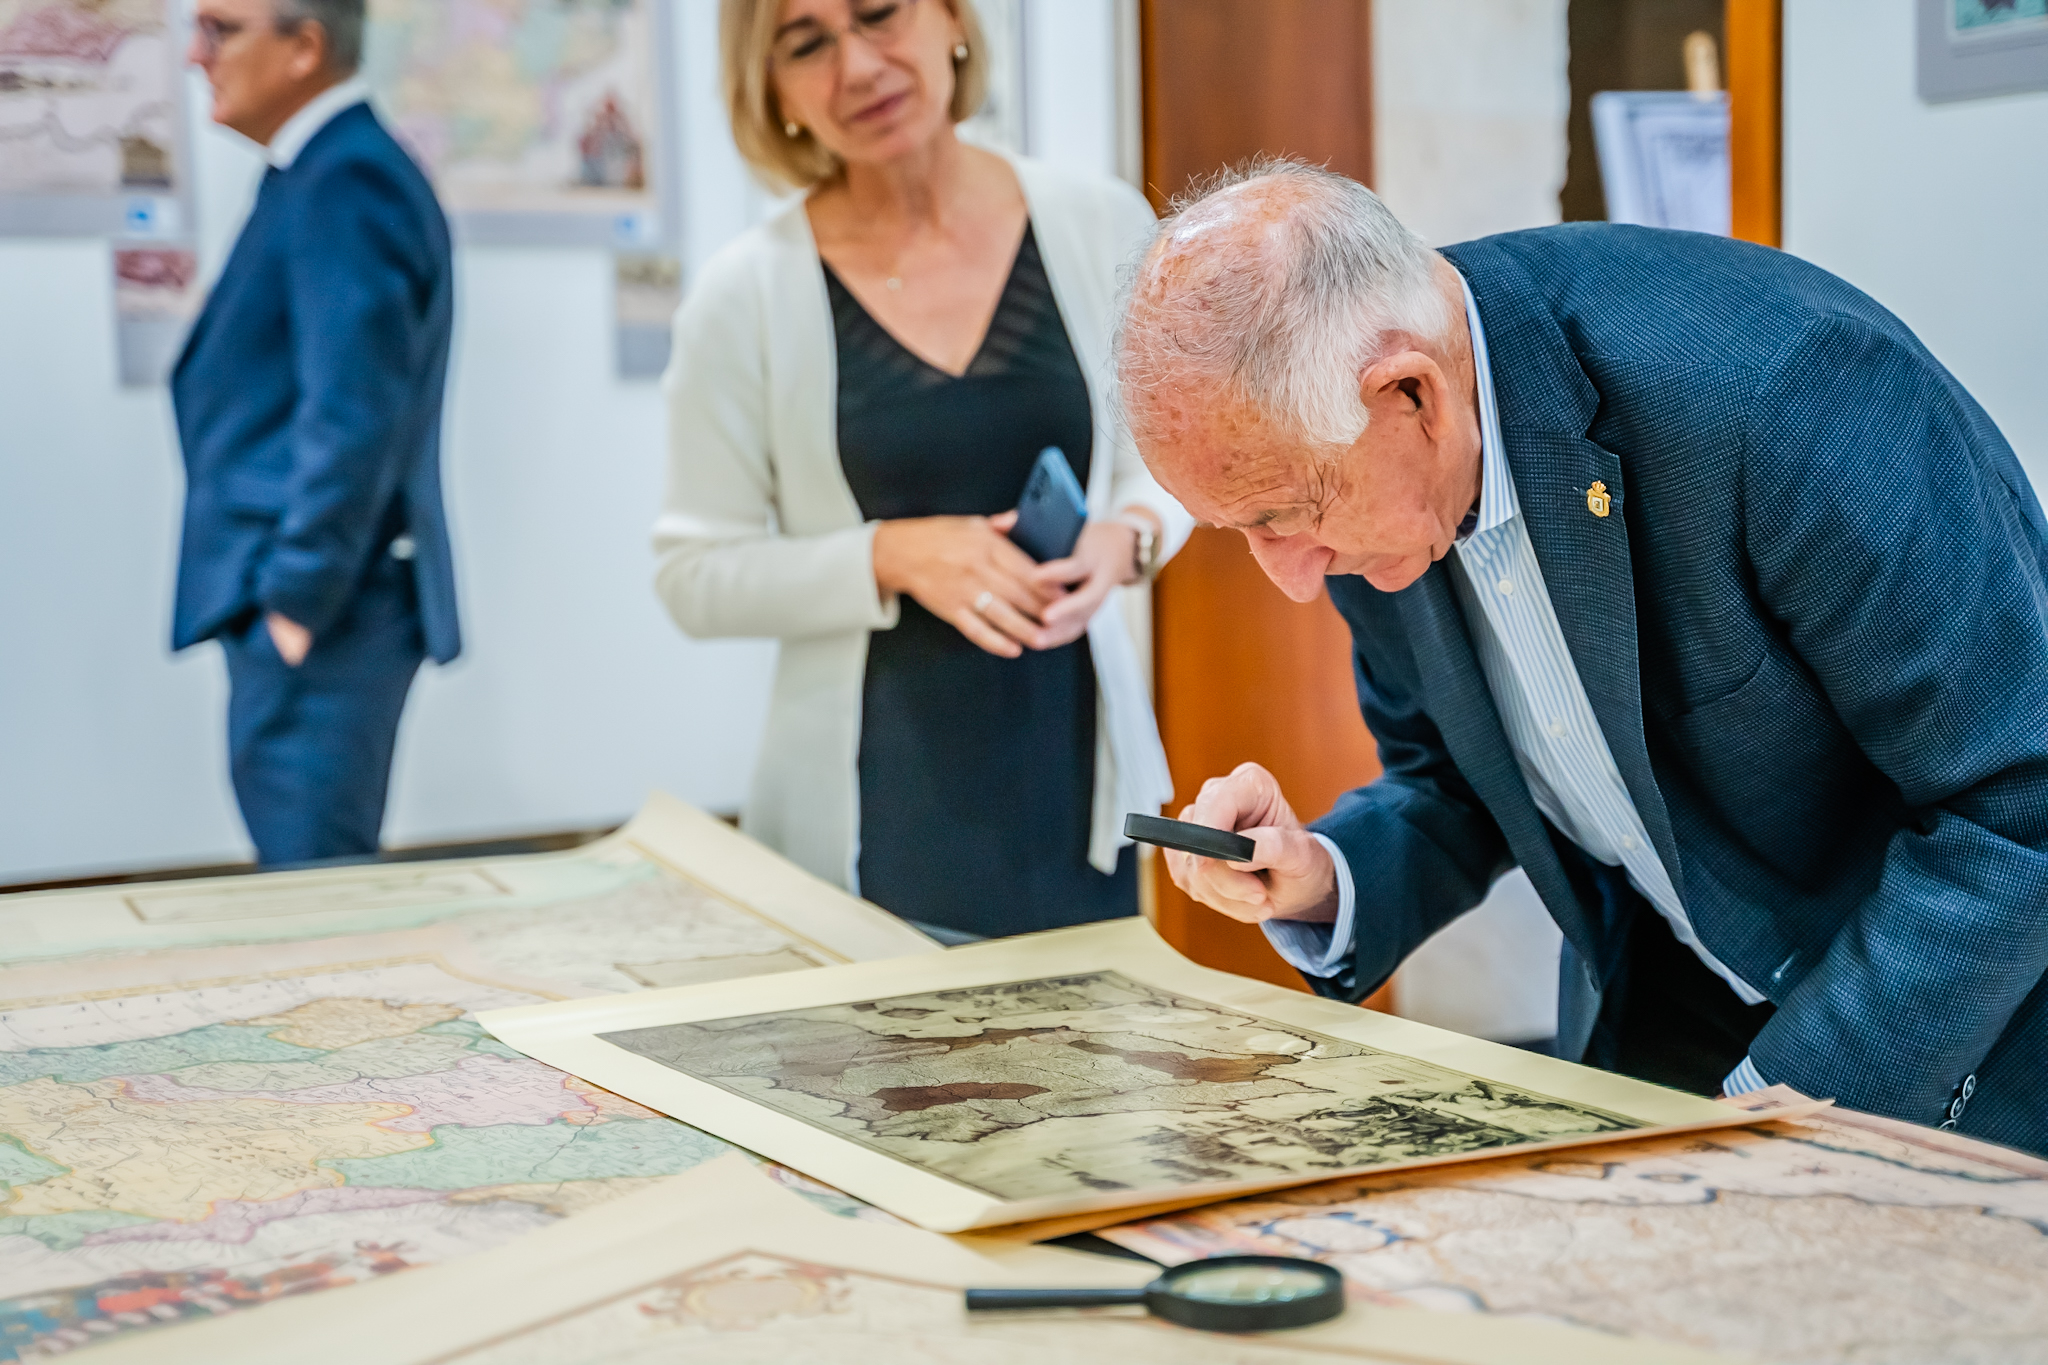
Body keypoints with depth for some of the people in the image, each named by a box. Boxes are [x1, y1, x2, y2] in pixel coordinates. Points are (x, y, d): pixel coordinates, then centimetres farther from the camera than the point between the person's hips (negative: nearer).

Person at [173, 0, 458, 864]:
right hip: (298, 602, 10)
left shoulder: (345, 183, -16)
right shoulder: (317, 174, 16)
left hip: (317, 617, -10)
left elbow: (354, 415, -23)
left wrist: (297, 599, -19)